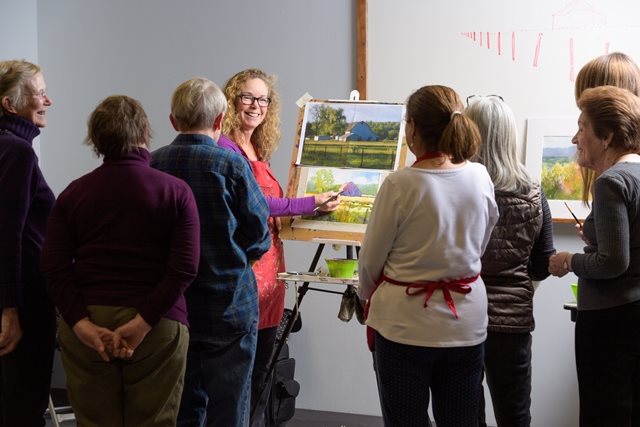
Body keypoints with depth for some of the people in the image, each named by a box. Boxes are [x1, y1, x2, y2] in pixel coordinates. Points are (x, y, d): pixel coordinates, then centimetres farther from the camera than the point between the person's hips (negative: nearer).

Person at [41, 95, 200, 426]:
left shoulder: (74, 193, 4)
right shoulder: (175, 191, -2)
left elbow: (54, 268, -5)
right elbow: (184, 268, -13)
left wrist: (81, 324, -10)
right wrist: (143, 322, -14)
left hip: (86, 325, 2)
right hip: (157, 327, -2)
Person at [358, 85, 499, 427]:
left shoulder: (400, 184, -17)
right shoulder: (480, 177, -4)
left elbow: (371, 259, -6)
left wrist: (366, 295, 13)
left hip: (405, 324, -4)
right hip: (466, 322, 4)